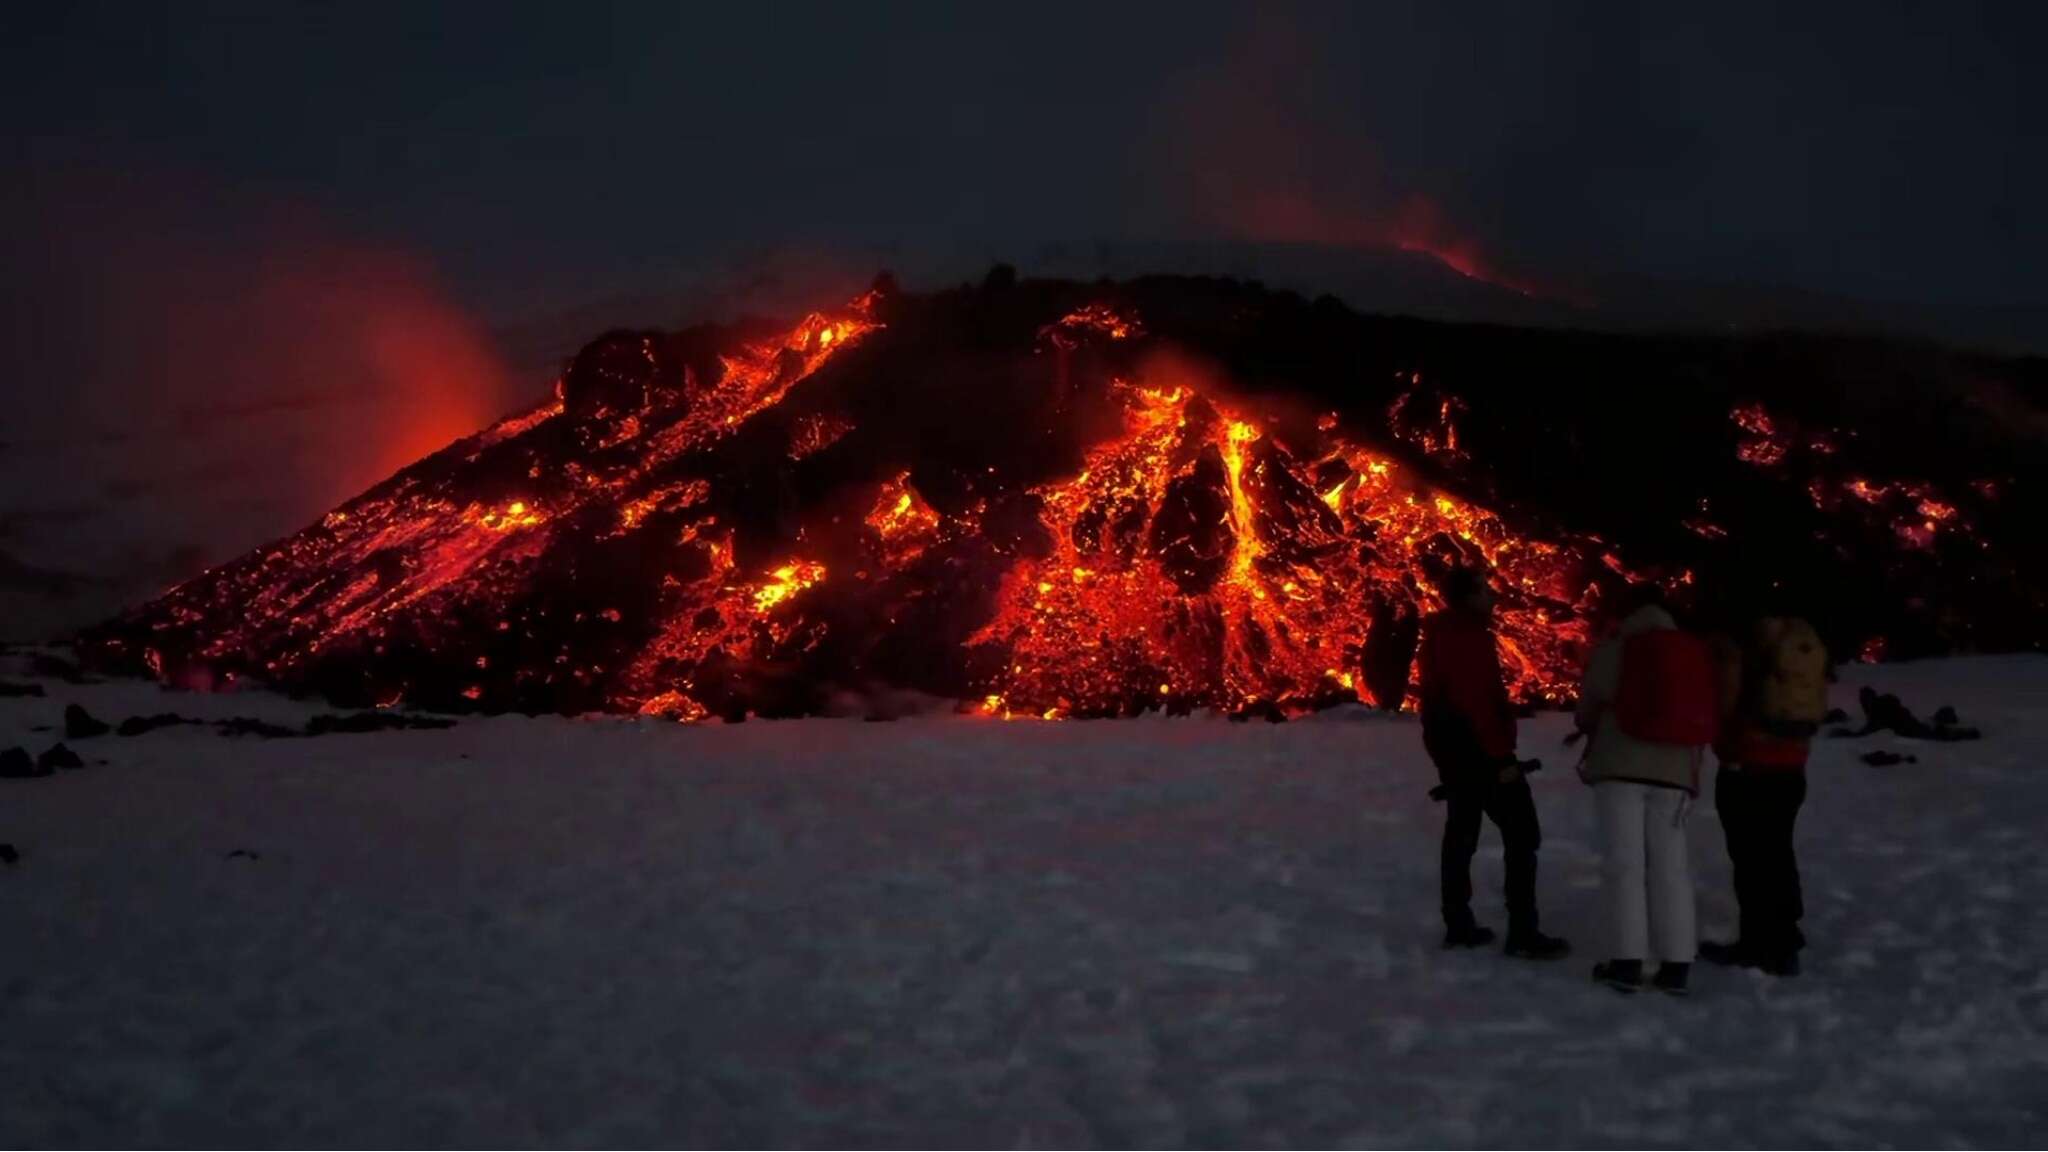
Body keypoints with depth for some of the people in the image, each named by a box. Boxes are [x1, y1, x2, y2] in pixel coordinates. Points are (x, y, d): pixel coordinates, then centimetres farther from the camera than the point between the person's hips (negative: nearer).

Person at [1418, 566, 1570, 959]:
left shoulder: (1444, 634, 12)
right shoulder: (1469, 637, -19)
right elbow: (1477, 701, -24)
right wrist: (1501, 755, -22)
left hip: (1451, 745, 10)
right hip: (1477, 747, -10)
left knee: (1461, 831, 14)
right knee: (1522, 835, -5)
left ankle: (1458, 925, 17)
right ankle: (1523, 932, -8)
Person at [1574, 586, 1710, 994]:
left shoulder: (1614, 648, -2)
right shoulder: (1696, 654, 11)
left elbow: (1587, 709, 3)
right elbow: (1703, 717, 14)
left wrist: (1596, 729, 25)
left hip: (1621, 764, -4)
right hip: (1675, 770, 4)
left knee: (1623, 861, -1)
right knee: (1670, 864, 7)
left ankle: (1627, 960, -6)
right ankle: (1676, 964, 3)